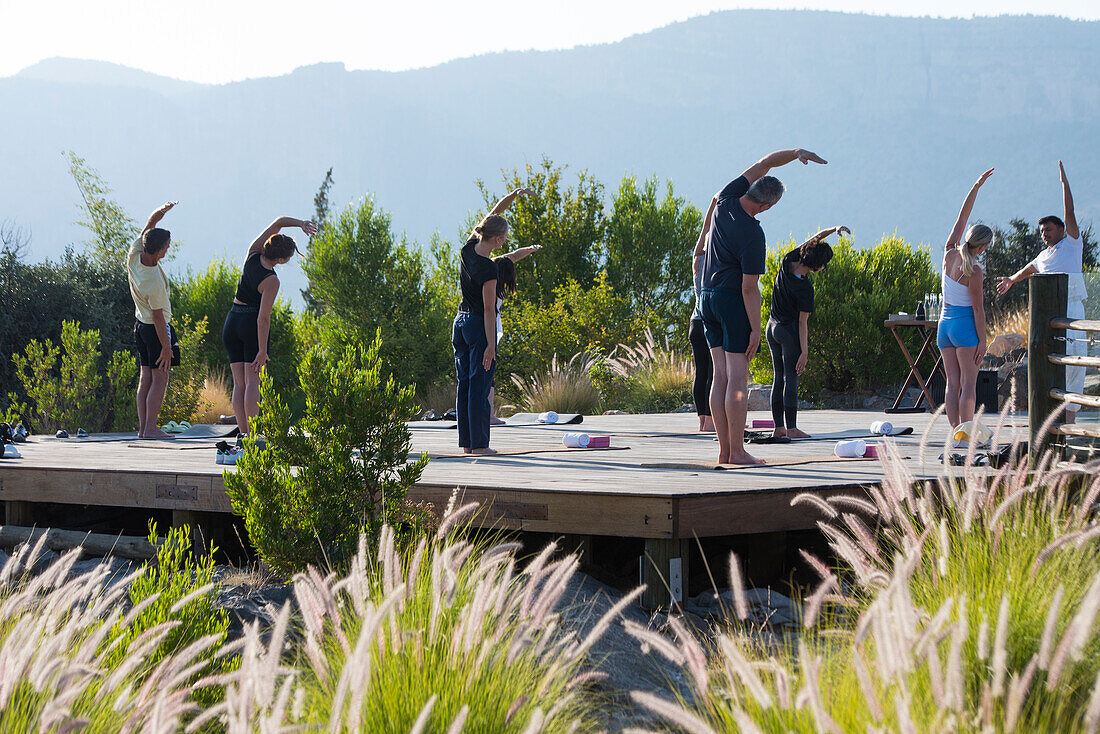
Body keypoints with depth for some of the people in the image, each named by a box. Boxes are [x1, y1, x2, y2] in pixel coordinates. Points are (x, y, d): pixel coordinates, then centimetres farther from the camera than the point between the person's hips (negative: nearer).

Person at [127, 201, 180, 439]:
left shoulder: (134, 255, -10)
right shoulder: (154, 283, -30)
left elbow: (150, 223, 2)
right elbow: (158, 316, -22)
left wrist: (162, 211, -17)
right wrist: (166, 347, -14)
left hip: (140, 323, 9)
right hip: (156, 328, -9)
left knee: (146, 376, 10)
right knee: (160, 378, -2)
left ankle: (142, 427, 10)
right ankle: (151, 427, -5)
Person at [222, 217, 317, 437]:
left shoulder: (253, 254, -2)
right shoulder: (271, 281, -18)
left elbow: (280, 221, 4)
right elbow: (263, 318, -19)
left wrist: (300, 223, -8)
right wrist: (263, 351, -16)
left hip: (232, 322, 6)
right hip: (252, 324, -6)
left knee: (239, 382, 5)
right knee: (253, 381, -7)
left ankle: (243, 433, -1)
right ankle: (253, 434, -15)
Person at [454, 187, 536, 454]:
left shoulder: (469, 248, 0)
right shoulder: (488, 268, -21)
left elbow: (494, 212, 11)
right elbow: (489, 309, -19)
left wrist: (514, 194, 4)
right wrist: (491, 345, -15)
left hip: (460, 322, 8)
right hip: (479, 325, -8)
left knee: (464, 384, 9)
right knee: (479, 386, -4)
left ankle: (466, 443, 11)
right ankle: (479, 444, -2)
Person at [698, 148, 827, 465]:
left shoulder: (727, 198, -3)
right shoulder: (752, 235, -23)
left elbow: (764, 163, 6)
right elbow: (749, 288, -20)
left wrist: (796, 152, -6)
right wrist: (755, 329, -13)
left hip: (708, 296, 8)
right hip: (734, 300, -8)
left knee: (720, 375, 6)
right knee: (738, 377, -6)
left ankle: (724, 450, 4)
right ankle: (737, 451, -7)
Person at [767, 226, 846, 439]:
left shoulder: (788, 261, -6)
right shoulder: (805, 289, -23)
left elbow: (815, 238, 6)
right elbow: (803, 322, -18)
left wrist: (834, 229, -4)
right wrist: (804, 351, -13)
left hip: (772, 328, 8)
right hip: (790, 332, -8)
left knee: (778, 377, 10)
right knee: (791, 379, -4)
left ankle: (778, 427, 11)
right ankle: (791, 428, -4)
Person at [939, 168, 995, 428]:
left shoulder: (950, 253, 0)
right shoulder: (974, 271, -17)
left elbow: (962, 217, 10)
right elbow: (978, 309, -13)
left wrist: (977, 185, 14)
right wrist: (982, 340, -7)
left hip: (944, 323, 7)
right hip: (965, 324, -7)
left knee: (953, 383, 6)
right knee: (969, 384, -4)